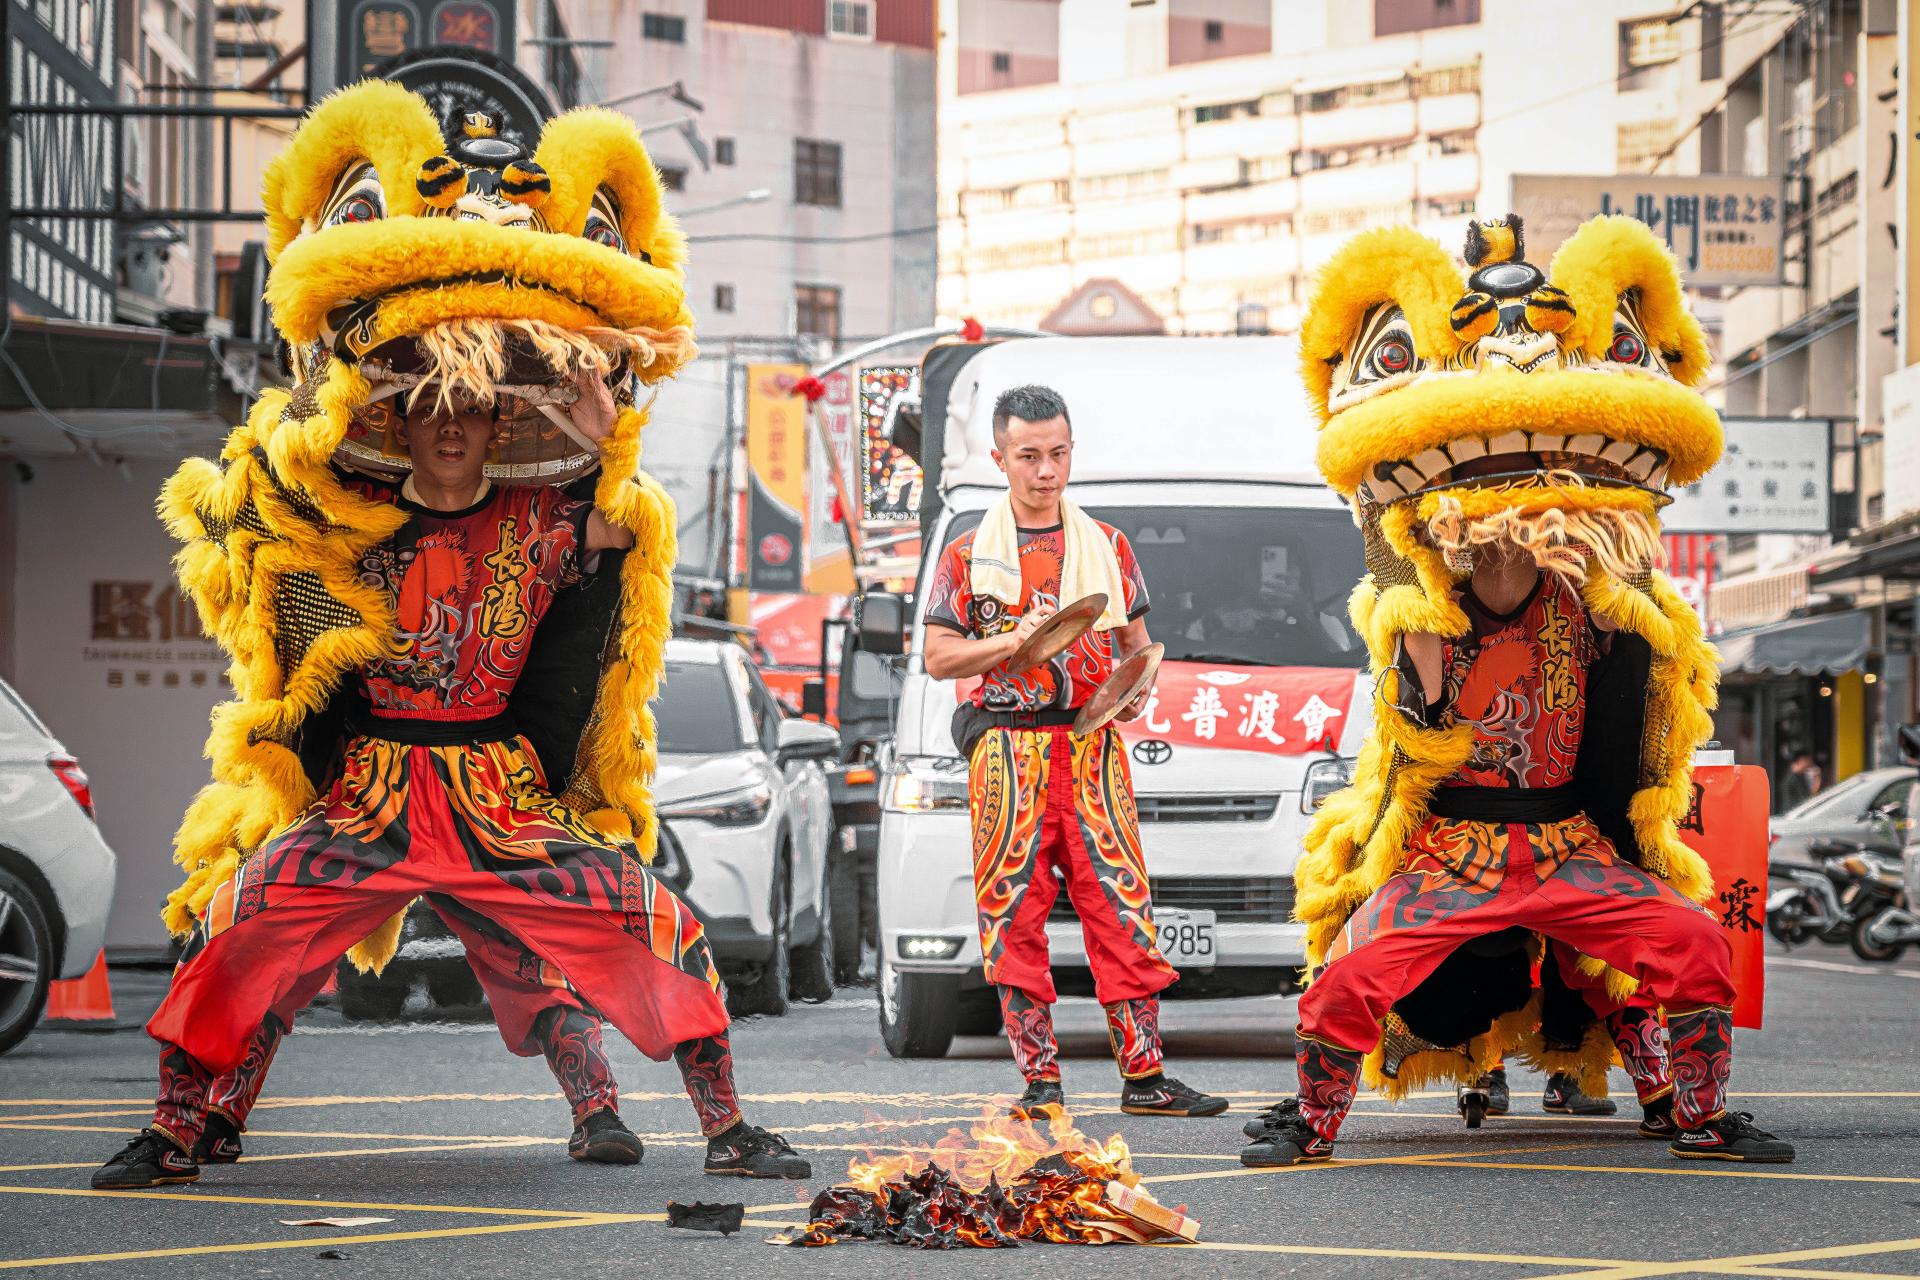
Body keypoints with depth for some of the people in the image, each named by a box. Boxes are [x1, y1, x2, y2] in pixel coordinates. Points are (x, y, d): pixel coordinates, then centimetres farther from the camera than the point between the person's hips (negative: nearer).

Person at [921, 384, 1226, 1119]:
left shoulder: (1107, 547, 14)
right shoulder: (969, 554, 6)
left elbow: (1137, 644, 19)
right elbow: (939, 657, 3)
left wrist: (1137, 692, -3)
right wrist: (1015, 640, -12)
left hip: (1093, 747, 2)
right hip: (1007, 748, -2)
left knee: (1121, 904, -3)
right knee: (1014, 912, -4)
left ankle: (1144, 1077, 0)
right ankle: (1039, 1080, 1)